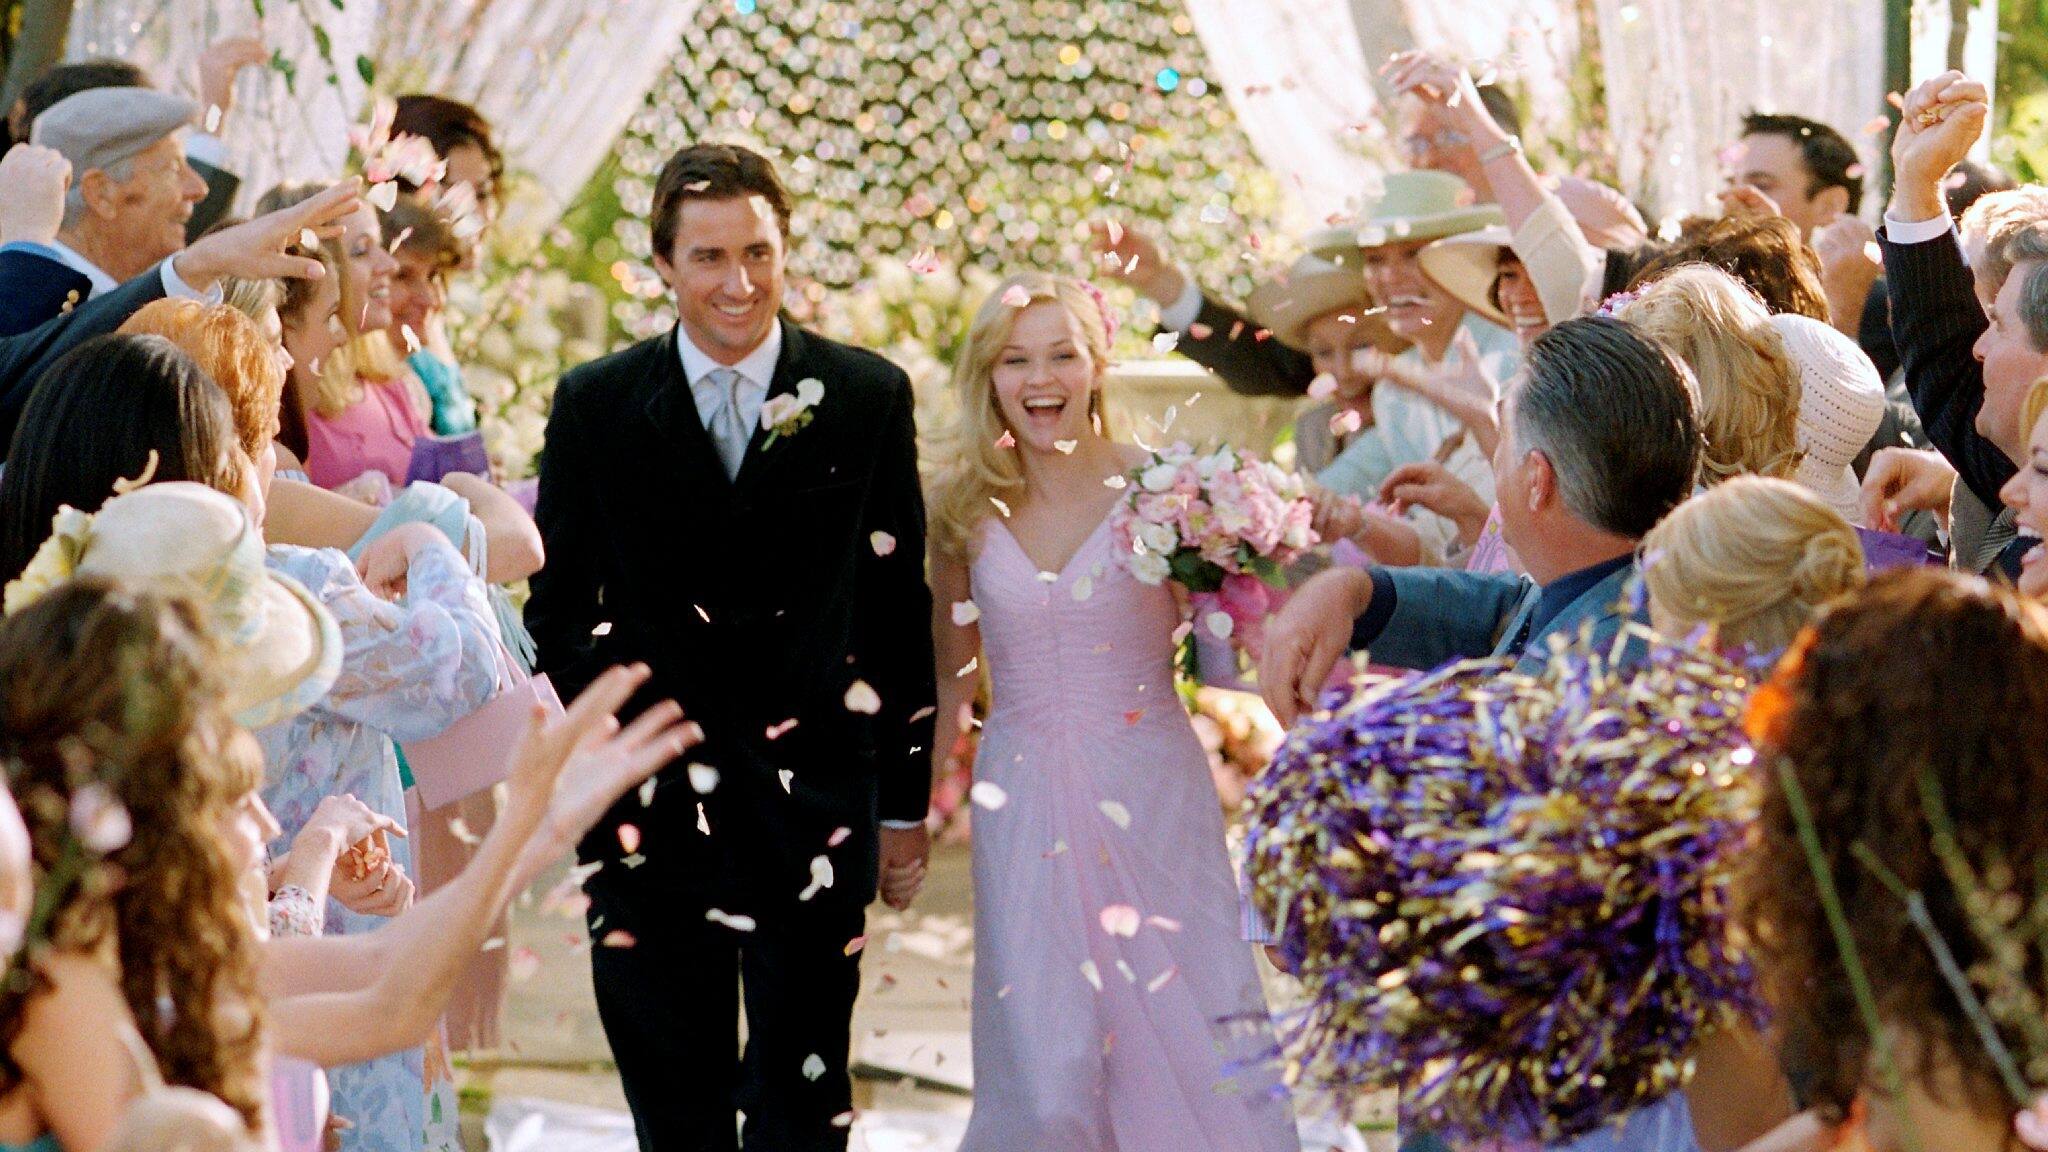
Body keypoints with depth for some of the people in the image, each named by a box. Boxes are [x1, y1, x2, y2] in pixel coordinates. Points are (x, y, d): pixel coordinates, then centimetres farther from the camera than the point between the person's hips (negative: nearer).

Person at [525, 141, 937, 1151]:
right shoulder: (595, 406, 2)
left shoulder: (868, 397, 1)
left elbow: (900, 607, 4)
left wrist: (905, 802, 5)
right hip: (648, 805, 1)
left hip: (814, 803, 0)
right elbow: (558, 607, 7)